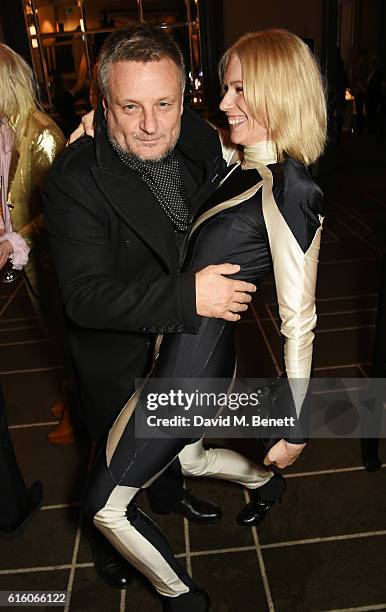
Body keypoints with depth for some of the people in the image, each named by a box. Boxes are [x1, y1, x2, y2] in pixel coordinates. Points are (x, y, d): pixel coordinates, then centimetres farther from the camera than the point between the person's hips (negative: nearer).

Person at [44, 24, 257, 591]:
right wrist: (189, 296, -40)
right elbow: (85, 297, -36)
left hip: (184, 335, 5)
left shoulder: (201, 139, -13)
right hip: (117, 357, -5)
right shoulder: (75, 181, -31)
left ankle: (169, 494, 63)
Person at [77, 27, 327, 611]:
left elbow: (299, 320, -20)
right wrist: (120, 136, -2)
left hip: (190, 367, -9)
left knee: (105, 505, 8)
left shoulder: (290, 192, -22)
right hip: (186, 347, 9)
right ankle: (264, 479, 60)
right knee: (189, 458, 34)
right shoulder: (239, 167, 5)